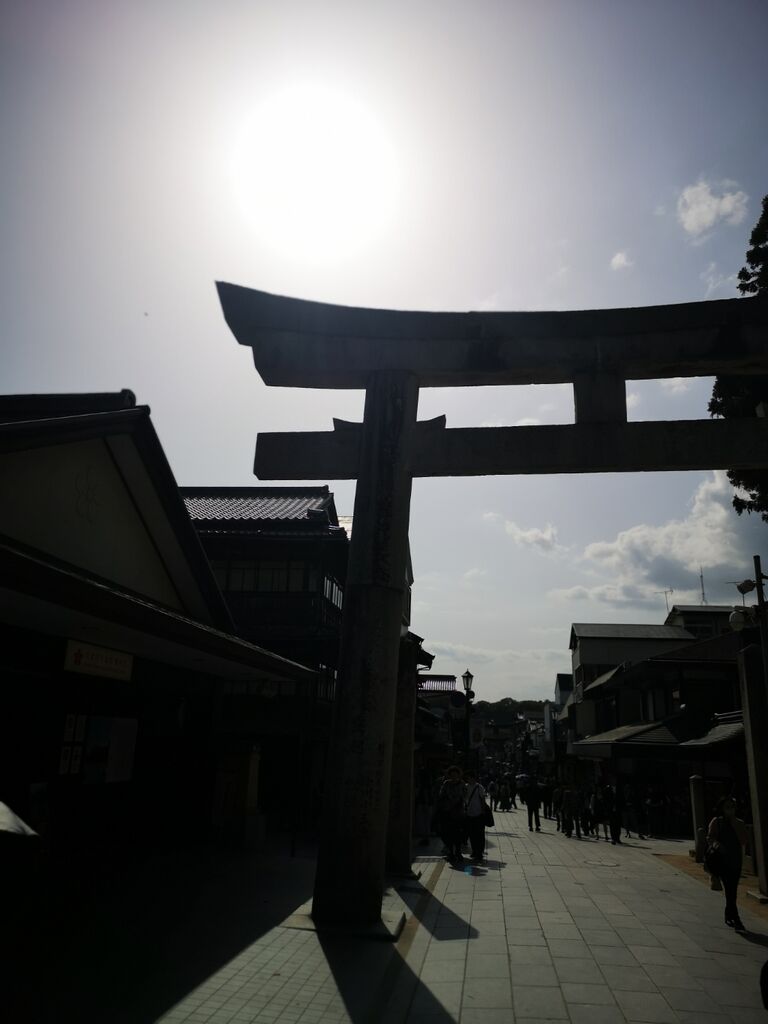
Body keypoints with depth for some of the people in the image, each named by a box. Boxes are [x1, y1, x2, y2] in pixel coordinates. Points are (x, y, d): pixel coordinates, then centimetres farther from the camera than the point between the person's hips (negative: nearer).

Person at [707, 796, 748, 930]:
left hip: (736, 859, 4)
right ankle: (736, 920, -15)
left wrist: (734, 822, -8)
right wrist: (716, 844, -26)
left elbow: (743, 841, -3)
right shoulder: (716, 822, 1)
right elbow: (710, 837, -4)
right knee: (730, 890, -12)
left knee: (732, 890, 9)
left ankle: (729, 917, 26)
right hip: (722, 859, -4)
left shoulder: (739, 823, 10)